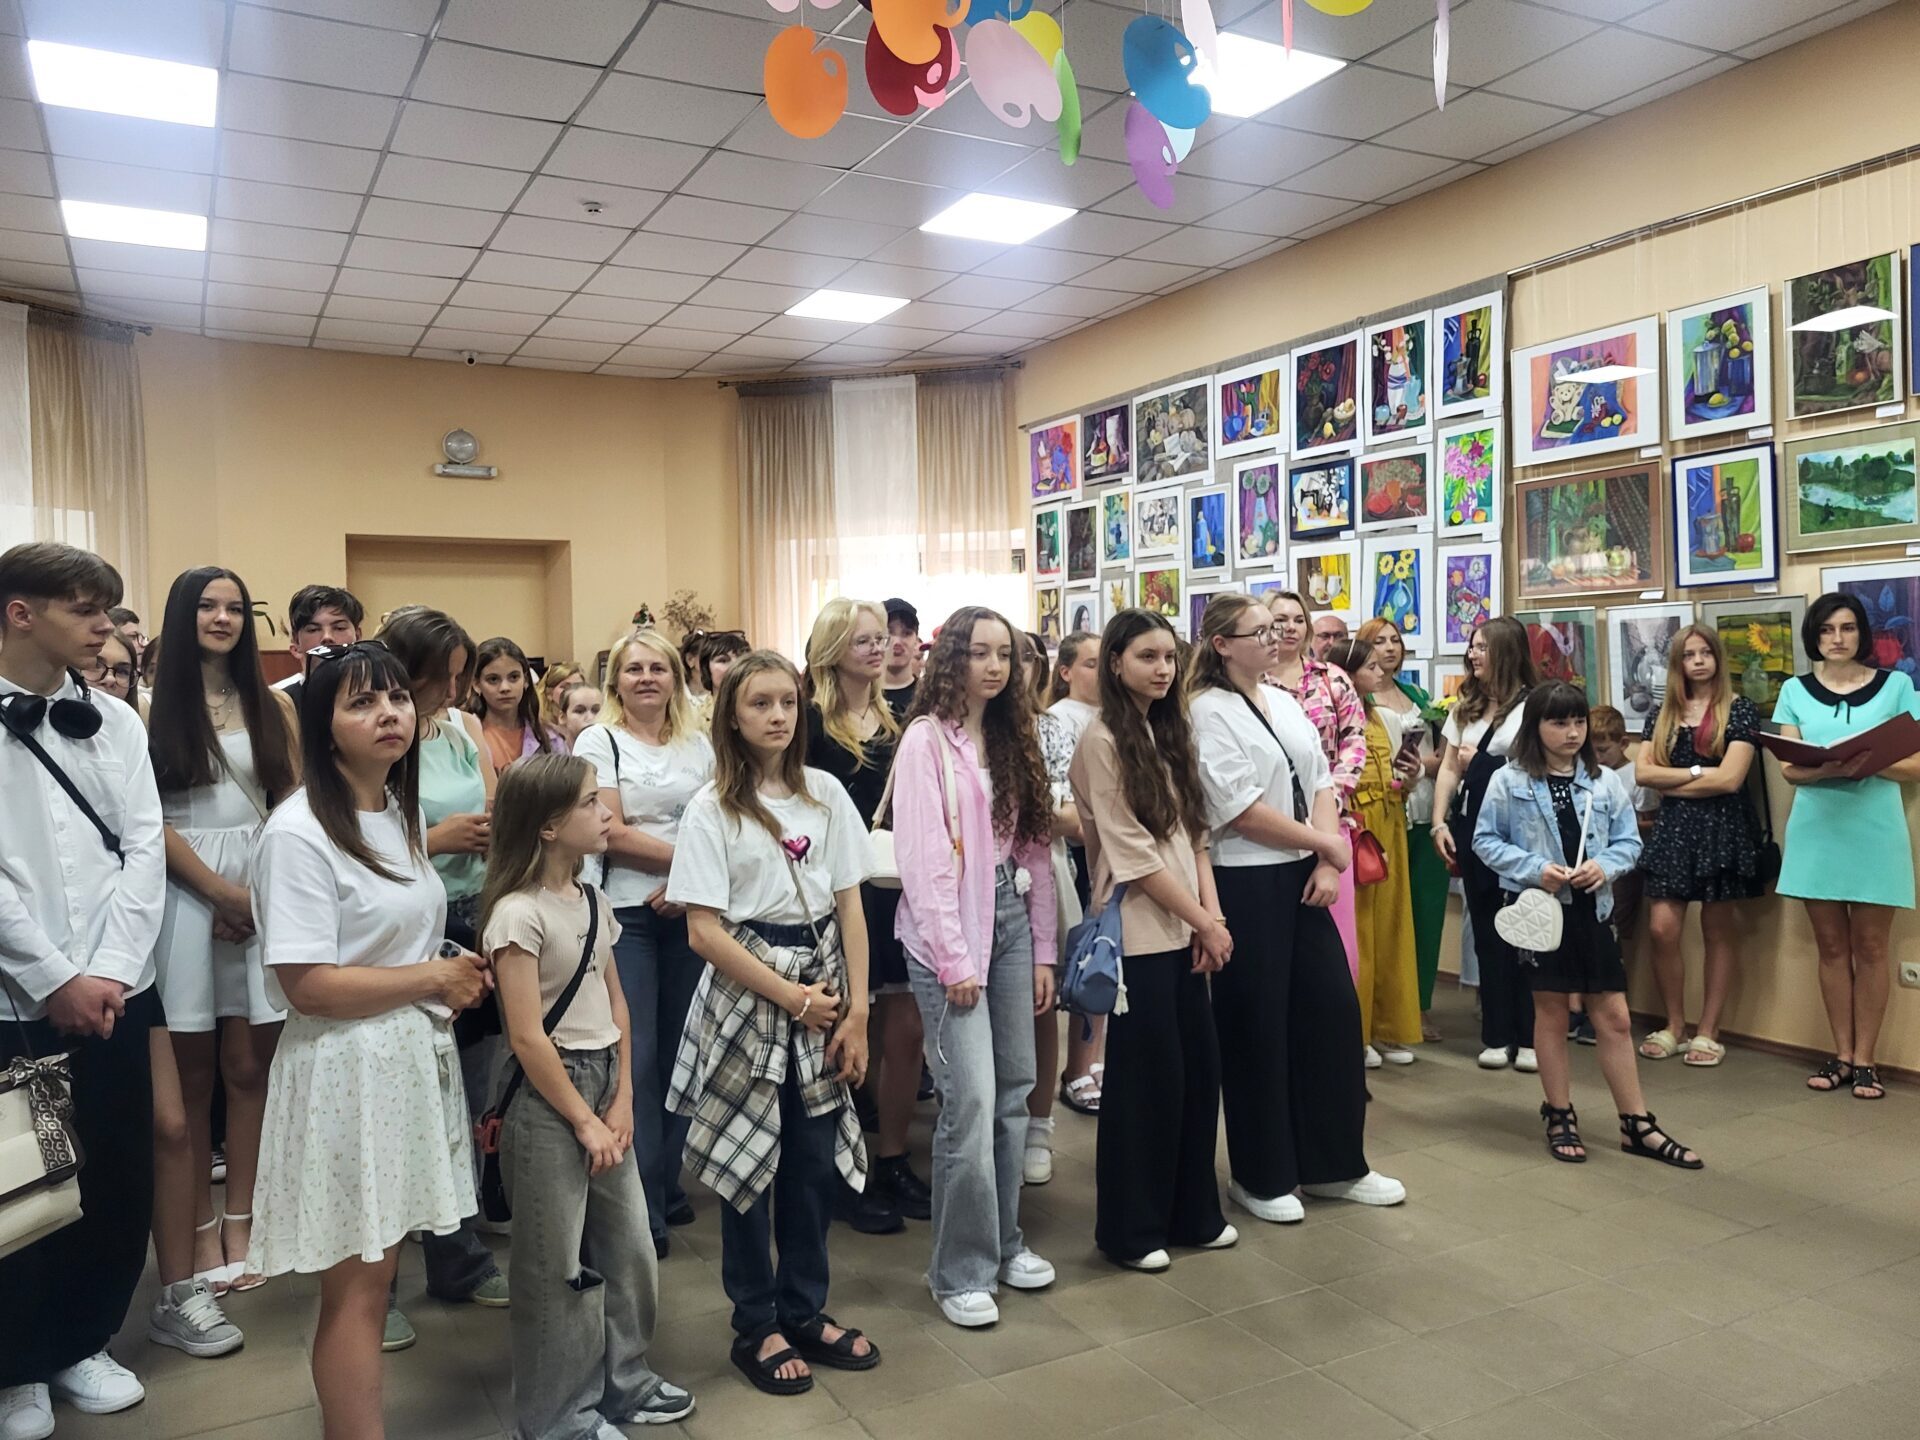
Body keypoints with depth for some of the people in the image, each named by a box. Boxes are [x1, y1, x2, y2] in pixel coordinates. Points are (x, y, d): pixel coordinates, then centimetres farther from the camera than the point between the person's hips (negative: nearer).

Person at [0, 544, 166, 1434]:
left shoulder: (116, 723, 6)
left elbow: (145, 852, 3)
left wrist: (108, 971, -6)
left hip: (115, 994, 4)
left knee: (120, 1182, 10)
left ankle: (82, 1343, 31)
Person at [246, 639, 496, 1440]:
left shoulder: (403, 815, 9)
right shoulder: (298, 833, -17)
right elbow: (308, 984, -21)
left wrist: (456, 977, 2)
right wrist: (434, 979, -13)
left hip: (416, 1058, 8)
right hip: (346, 1071, -8)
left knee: (380, 1269, 16)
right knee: (355, 1284, 4)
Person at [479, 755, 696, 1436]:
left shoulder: (592, 901, 6)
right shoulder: (518, 913, -18)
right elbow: (527, 1037, -19)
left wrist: (621, 1100, 1)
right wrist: (583, 1121, -14)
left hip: (605, 1083, 8)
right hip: (548, 1097, -7)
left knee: (629, 1247, 16)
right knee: (557, 1266, 6)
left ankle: (623, 1381, 35)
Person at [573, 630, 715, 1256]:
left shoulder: (699, 745, 12)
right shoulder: (599, 741, 2)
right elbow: (612, 834, -8)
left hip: (690, 911, 3)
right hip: (626, 914, -3)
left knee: (680, 1052, 7)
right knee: (636, 1058, -4)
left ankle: (668, 1184, 23)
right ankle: (642, 1211, 5)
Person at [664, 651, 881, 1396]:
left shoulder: (826, 793, 2)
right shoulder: (712, 807, -7)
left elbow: (849, 906, 3)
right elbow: (704, 931, -11)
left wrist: (856, 1009, -2)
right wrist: (792, 997, -12)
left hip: (824, 986, 3)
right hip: (748, 994, -3)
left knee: (816, 1159, 10)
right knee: (751, 1161, 7)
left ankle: (804, 1311, 29)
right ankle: (755, 1326, 25)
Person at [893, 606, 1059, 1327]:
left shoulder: (1012, 739, 12)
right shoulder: (927, 738, -7)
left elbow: (1035, 847, 11)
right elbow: (923, 856, -13)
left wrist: (1043, 950, 8)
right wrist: (953, 959, -15)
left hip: (1011, 921, 7)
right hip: (950, 929, -6)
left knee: (1014, 1090, 11)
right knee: (971, 1099, -7)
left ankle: (1004, 1241, 27)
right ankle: (960, 1271, 8)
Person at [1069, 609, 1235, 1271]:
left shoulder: (1171, 733, 12)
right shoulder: (1103, 740, -11)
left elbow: (1195, 835, 11)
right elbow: (1133, 853, -14)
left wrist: (1212, 915, -1)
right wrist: (1204, 921, -10)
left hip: (1185, 931, 7)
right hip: (1137, 934, -7)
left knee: (1198, 1068, 11)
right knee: (1144, 1078, 2)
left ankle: (1193, 1213, 28)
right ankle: (1131, 1229, 19)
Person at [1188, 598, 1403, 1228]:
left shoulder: (1285, 702, 12)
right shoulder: (1209, 711, -11)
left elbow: (1322, 784, 9)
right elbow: (1240, 810, -17)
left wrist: (1328, 862, -5)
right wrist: (1325, 842, -9)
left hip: (1302, 879, 7)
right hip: (1244, 884, -7)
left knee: (1334, 1009, 10)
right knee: (1256, 1024, 4)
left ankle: (1334, 1164, 26)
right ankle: (1260, 1177, 21)